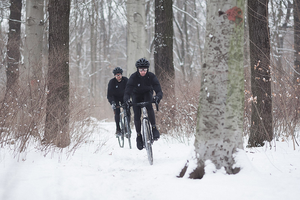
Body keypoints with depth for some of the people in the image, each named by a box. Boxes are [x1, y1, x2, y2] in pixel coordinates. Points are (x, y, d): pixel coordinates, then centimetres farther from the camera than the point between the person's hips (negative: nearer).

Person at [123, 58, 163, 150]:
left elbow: (158, 89, -34)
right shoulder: (133, 77, -28)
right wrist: (126, 100, -55)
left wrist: (158, 96, -57)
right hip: (136, 95, 0)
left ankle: (154, 128, -21)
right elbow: (127, 90, -33)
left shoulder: (151, 76, -26)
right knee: (137, 114, -14)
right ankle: (139, 136, 2)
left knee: (149, 107, -31)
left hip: (147, 94, 0)